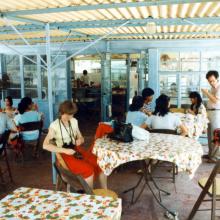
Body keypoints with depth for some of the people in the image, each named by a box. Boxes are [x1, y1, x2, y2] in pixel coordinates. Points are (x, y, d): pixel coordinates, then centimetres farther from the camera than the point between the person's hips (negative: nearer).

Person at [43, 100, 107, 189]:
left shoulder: (74, 121, 7)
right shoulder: (54, 125, -10)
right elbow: (45, 145, -17)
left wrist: (80, 140, -9)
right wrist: (65, 150, -23)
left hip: (76, 150, 6)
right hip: (65, 155, -5)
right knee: (89, 170, -27)